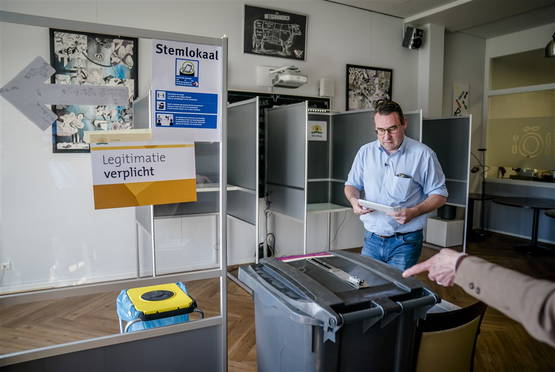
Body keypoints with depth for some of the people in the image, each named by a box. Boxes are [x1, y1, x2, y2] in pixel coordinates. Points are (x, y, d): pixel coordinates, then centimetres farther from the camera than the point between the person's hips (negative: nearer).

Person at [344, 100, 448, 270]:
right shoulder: (365, 152, 4)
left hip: (405, 242, -3)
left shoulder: (423, 154, -6)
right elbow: (352, 184, 14)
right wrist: (354, 200, -8)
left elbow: (439, 194, -3)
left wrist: (414, 212, -19)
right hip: (371, 238, 4)